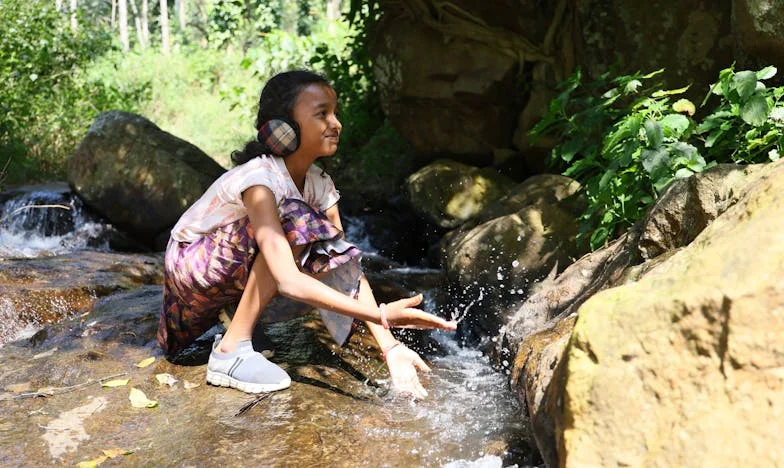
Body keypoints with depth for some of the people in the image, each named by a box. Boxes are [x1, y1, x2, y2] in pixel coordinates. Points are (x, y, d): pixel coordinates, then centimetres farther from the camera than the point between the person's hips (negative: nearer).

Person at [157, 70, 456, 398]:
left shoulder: (319, 184, -8)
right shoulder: (259, 178, -31)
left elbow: (349, 269, -13)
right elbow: (288, 281, -42)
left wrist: (390, 347, -24)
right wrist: (381, 315, -47)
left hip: (240, 277, 7)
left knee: (330, 266, -14)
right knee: (295, 221, -30)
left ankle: (240, 314, 6)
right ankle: (231, 350, -23)